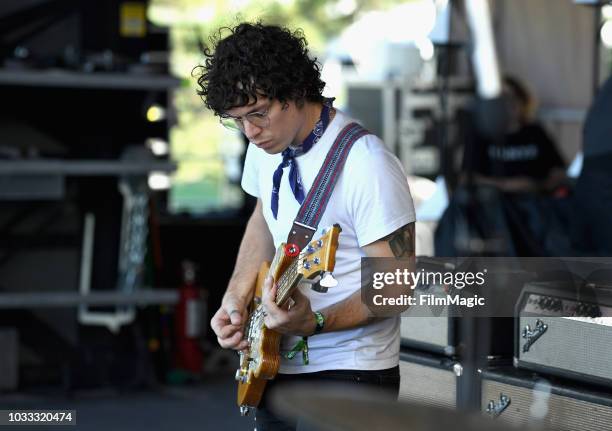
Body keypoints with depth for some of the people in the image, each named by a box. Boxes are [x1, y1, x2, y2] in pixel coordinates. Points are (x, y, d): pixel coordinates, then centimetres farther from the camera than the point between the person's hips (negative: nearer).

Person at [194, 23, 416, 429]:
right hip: (279, 365, 7)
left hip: (349, 370, -7)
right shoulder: (267, 144, 1)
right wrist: (236, 298, 4)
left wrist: (314, 323, -33)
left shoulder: (367, 167, -23)